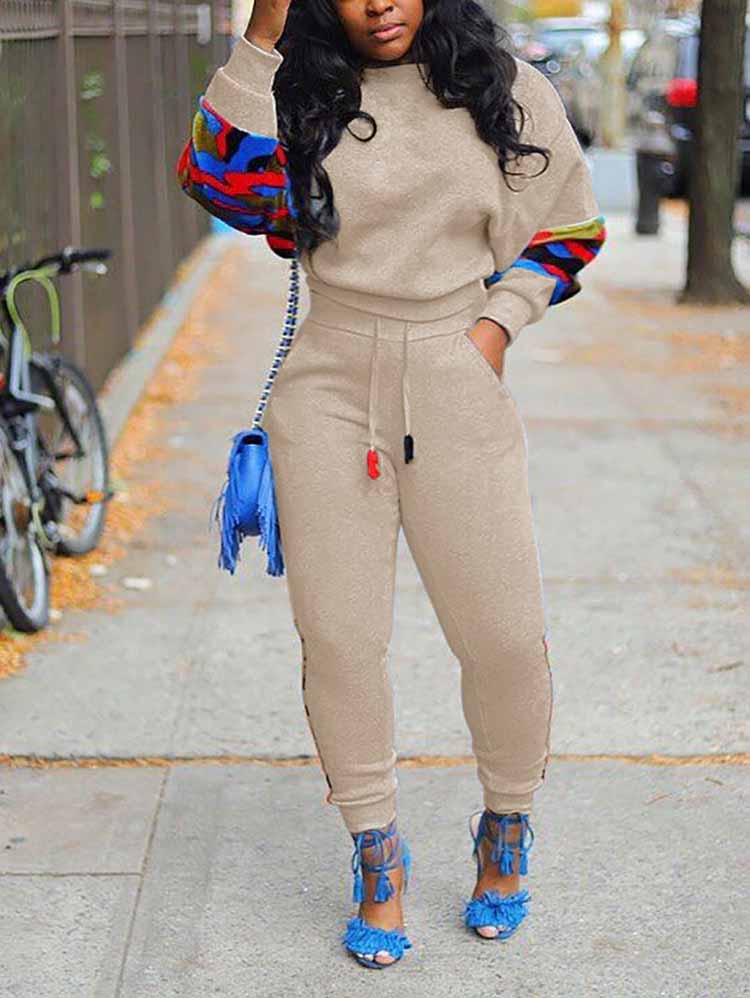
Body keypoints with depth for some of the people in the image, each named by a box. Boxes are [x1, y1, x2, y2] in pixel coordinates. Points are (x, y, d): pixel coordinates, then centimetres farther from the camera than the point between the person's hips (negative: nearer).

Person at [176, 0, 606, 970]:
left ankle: (506, 827, 29)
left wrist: (499, 322, -1)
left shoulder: (506, 91, 4)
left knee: (503, 634, 0)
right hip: (329, 388, 0)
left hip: (457, 388, 0)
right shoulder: (298, 91, 4)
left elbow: (568, 231, 14)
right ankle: (378, 855, 23)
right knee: (338, 637, 3)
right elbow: (225, 184, -15)